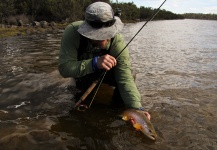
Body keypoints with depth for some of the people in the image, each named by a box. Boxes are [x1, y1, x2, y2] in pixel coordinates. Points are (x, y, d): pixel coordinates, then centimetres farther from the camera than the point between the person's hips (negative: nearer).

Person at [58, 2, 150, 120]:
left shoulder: (117, 41, -33)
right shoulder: (72, 32, -36)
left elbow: (125, 78, -36)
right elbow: (64, 68, -39)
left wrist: (136, 107, -49)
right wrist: (94, 63, -54)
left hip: (105, 72, 1)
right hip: (82, 73, -1)